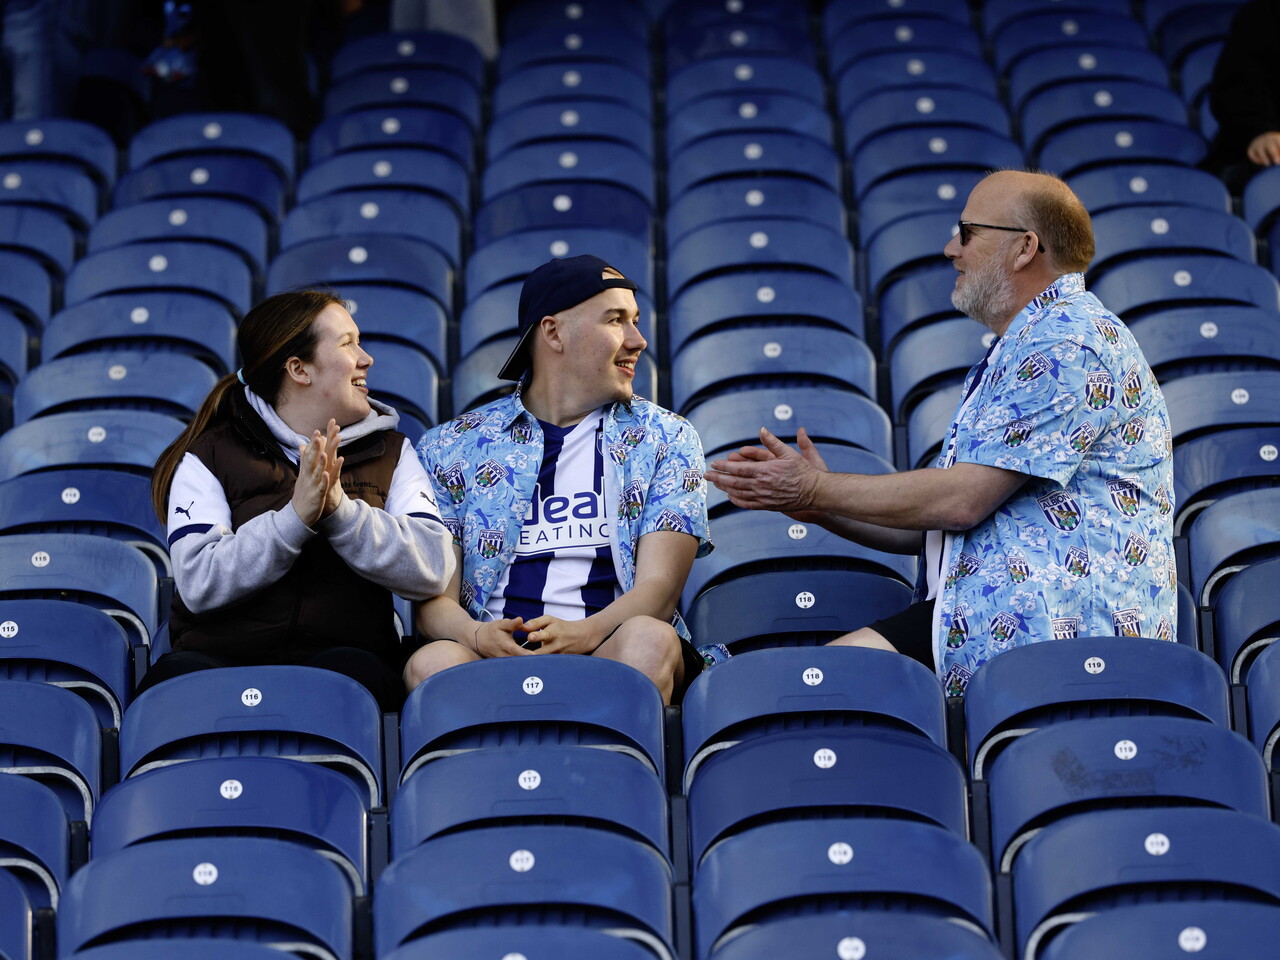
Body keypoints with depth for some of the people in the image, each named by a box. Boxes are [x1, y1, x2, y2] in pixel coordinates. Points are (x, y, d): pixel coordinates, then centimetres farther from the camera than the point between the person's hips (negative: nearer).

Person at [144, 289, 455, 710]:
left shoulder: (390, 452, 17)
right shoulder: (210, 456, 9)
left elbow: (433, 571, 0)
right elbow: (199, 583, -6)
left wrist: (341, 509, -14)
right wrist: (296, 516, -17)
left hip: (340, 652, 1)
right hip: (222, 655, -1)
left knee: (351, 671, -35)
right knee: (176, 676, -35)